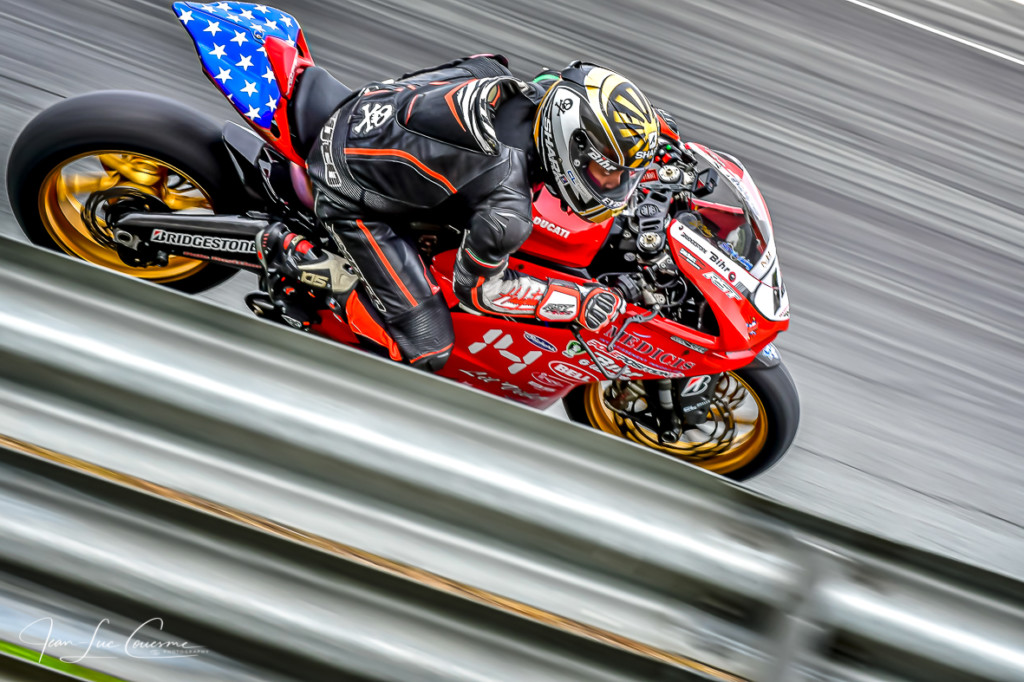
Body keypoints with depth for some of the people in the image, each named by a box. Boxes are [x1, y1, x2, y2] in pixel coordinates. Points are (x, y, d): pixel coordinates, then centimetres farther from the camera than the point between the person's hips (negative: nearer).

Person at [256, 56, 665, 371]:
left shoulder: (520, 93, -12)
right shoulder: (510, 208, -32)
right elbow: (476, 287, -15)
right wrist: (580, 301, -14)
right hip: (351, 198, -8)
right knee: (426, 350, -8)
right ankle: (292, 256, 0)